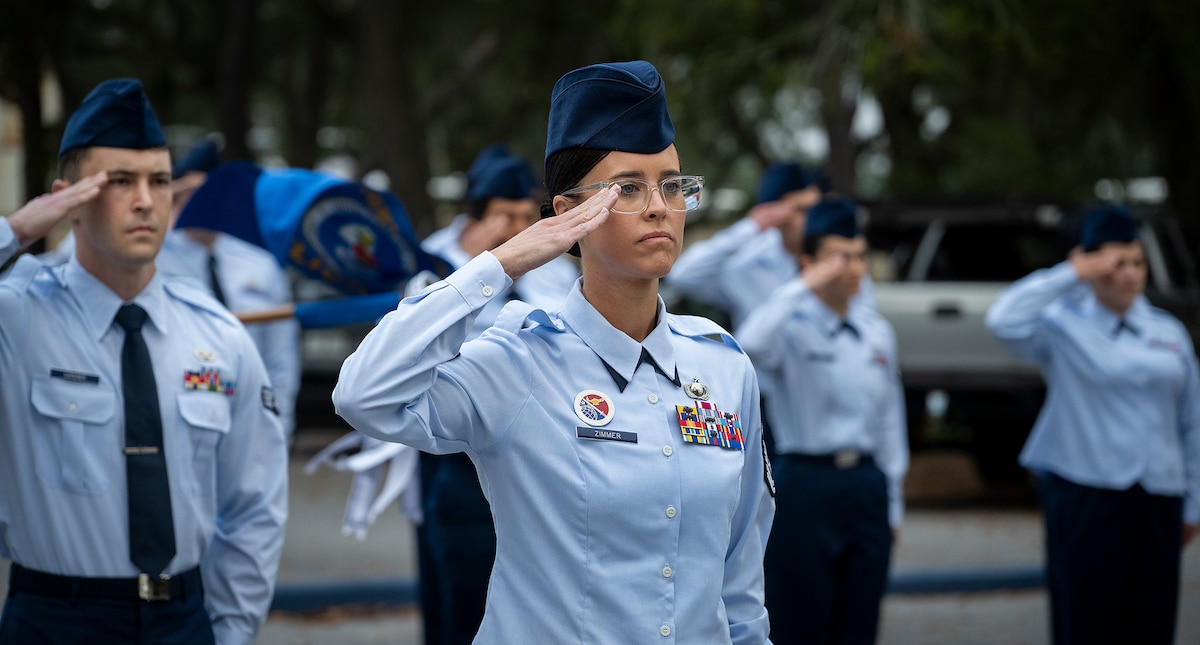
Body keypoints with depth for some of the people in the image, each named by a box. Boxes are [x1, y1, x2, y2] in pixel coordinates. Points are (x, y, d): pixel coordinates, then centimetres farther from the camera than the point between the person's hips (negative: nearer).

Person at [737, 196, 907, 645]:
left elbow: (889, 419, 15)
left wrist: (892, 504, 15)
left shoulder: (877, 332, 9)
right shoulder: (792, 327, -8)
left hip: (867, 485, 5)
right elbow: (749, 348, -32)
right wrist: (803, 287, -29)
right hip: (806, 484, -5)